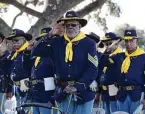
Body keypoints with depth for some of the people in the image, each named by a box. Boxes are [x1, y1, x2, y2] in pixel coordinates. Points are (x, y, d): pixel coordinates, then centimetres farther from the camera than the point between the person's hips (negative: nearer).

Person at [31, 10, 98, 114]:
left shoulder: (89, 44, -4)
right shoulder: (57, 42, 7)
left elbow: (92, 70, -9)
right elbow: (36, 52, 0)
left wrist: (77, 86, -16)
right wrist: (49, 35, -9)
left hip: (83, 91, -3)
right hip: (64, 92, 4)